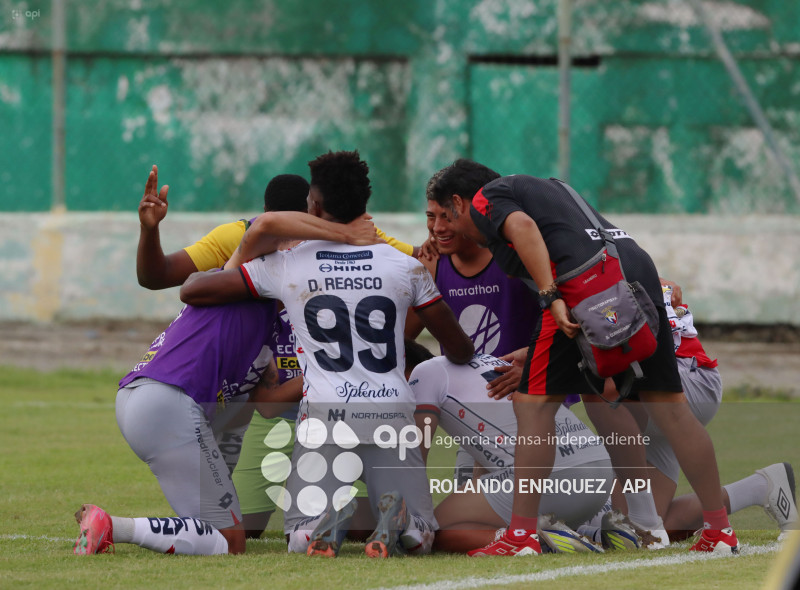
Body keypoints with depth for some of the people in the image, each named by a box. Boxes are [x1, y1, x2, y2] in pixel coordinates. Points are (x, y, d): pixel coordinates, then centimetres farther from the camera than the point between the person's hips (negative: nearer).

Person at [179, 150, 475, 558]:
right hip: (392, 411, 1)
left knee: (302, 540, 9)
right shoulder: (405, 267, 8)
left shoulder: (285, 267, 4)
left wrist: (232, 266, 32)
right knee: (418, 540, 12)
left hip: (325, 412, -1)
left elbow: (192, 290, 9)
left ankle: (329, 516, -28)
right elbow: (460, 350, 14)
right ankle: (398, 518, -25)